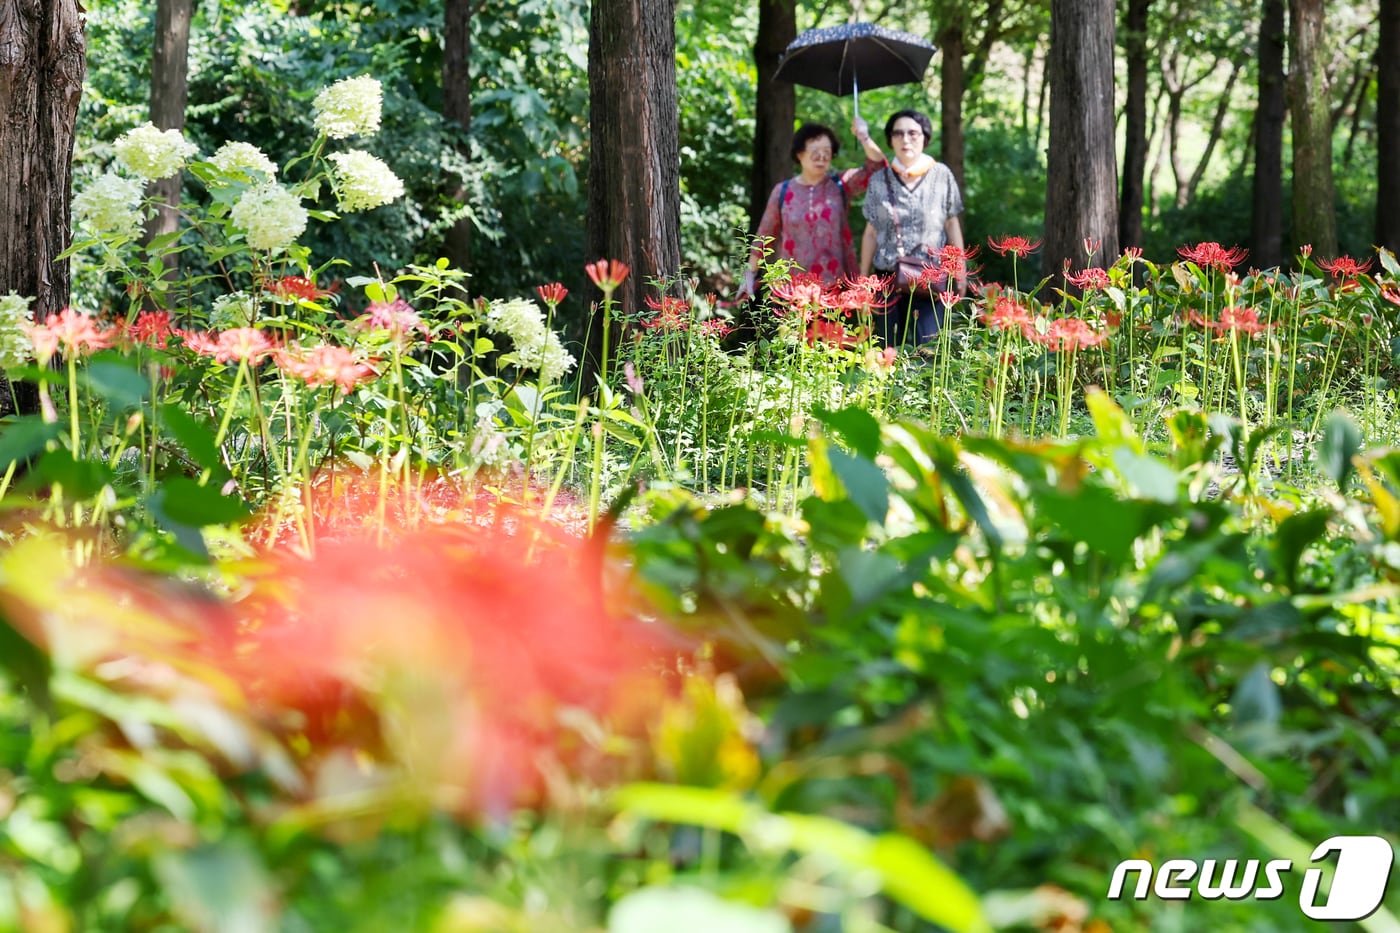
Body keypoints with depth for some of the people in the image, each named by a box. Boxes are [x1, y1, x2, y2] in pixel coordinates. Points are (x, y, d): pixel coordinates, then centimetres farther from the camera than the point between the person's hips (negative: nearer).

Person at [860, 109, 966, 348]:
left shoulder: (941, 176, 3)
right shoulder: (879, 180, 6)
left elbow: (952, 225, 8)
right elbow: (871, 232, 10)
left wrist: (960, 271, 4)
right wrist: (863, 278, 9)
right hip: (888, 276, 2)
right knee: (889, 348, 2)